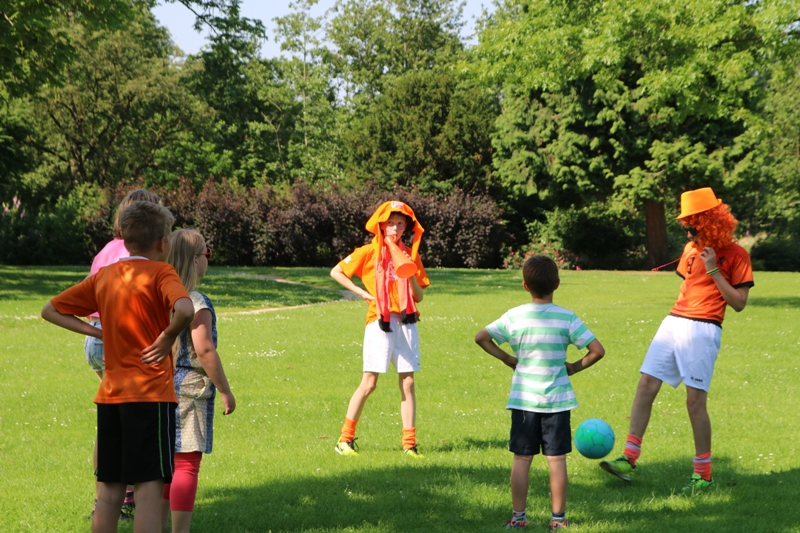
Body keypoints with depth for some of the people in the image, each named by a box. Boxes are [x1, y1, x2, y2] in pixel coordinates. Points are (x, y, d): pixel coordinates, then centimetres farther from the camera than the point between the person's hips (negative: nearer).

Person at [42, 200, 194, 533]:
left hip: (110, 394, 6)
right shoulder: (160, 273, -8)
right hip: (151, 393, -6)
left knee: (109, 492, 10)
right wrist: (167, 338, -12)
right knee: (149, 488, -6)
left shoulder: (103, 276, 10)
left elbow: (51, 311, 17)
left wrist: (97, 332, 9)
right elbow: (185, 310, -29)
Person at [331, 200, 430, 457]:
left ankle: (409, 444, 4)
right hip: (379, 323, -3)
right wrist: (362, 292, -3)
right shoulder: (369, 252, 3)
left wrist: (411, 274, -8)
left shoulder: (410, 255, 12)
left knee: (408, 383, 1)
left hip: (406, 323, 3)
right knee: (369, 383, -4)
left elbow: (419, 296, 9)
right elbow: (336, 272, 4)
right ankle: (345, 439, 5)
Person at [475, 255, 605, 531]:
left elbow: (481, 337, -3)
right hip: (557, 399, -1)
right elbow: (597, 350, -9)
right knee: (557, 459, 4)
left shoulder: (514, 316, -4)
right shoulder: (567, 318, -6)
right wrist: (576, 366, 5)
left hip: (523, 399, 1)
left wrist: (507, 358, 6)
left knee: (522, 458, 7)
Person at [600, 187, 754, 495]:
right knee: (646, 386, -2)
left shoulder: (735, 255, -4)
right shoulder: (691, 249, 15)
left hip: (703, 330, -7)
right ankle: (629, 460, 0)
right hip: (673, 323, 7)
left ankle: (703, 475, 2)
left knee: (695, 400, -8)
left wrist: (714, 271, -15)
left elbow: (739, 303, -8)